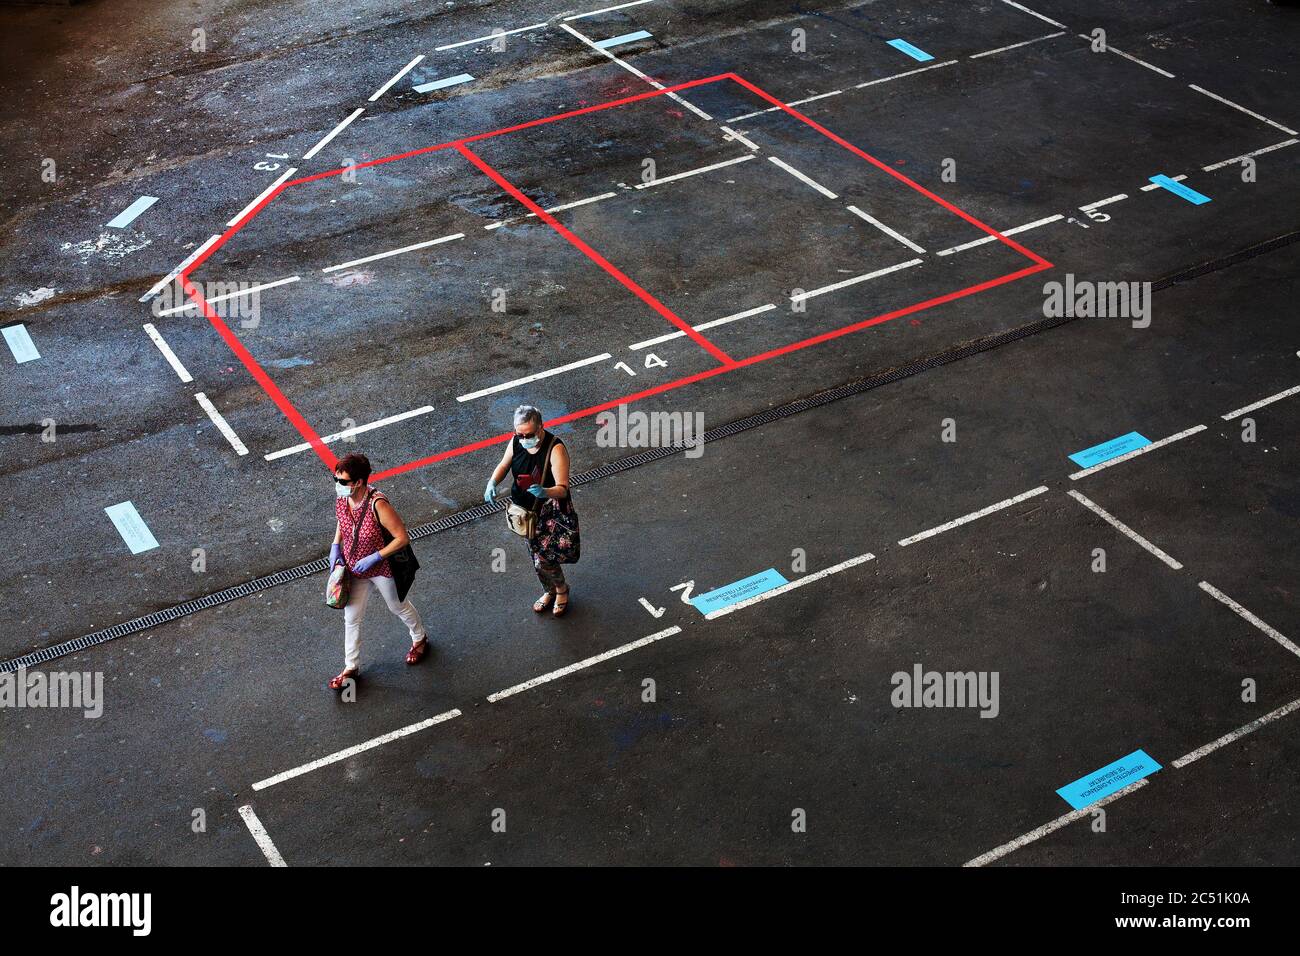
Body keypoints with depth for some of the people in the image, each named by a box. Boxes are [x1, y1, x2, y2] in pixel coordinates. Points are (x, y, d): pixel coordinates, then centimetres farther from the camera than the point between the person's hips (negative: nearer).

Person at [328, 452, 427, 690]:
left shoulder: (377, 505, -36)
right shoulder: (341, 499, -15)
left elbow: (402, 538, -29)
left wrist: (374, 558, -28)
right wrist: (336, 546, -3)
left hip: (382, 568, -5)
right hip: (354, 568, 5)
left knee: (398, 607, 22)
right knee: (351, 618, 12)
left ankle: (420, 639, 52)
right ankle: (351, 667, 31)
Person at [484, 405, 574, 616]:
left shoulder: (555, 449, -28)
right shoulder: (516, 442, -11)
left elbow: (563, 489, -28)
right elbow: (503, 466, 8)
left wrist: (545, 492, -50)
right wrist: (492, 483, -12)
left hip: (548, 513, -6)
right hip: (524, 511, 6)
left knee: (543, 559, -3)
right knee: (535, 555, 21)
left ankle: (561, 589, 29)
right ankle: (550, 590, 47)